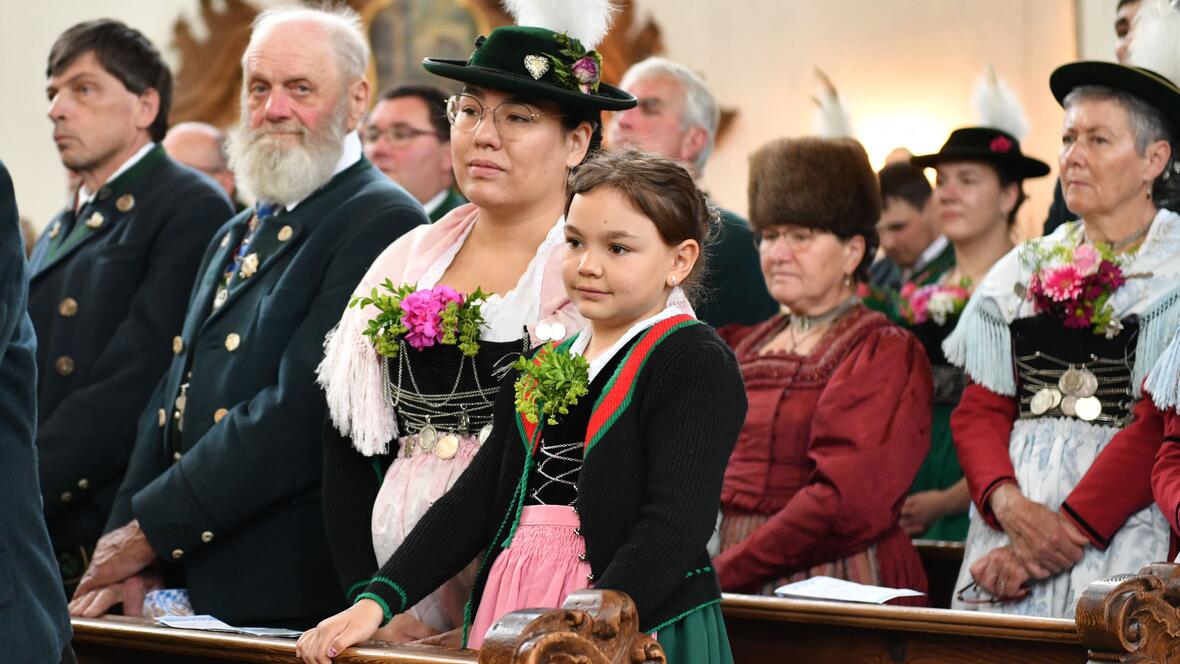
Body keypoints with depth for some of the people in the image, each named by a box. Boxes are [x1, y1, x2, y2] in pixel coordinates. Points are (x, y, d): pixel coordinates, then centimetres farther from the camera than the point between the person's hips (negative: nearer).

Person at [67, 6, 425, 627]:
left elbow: (303, 409, -20)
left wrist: (150, 530, -16)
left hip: (294, 594, -8)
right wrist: (127, 557, 1)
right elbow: (169, 405, 15)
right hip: (190, 588, 8)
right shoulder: (234, 238, 20)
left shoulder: (382, 223, -10)